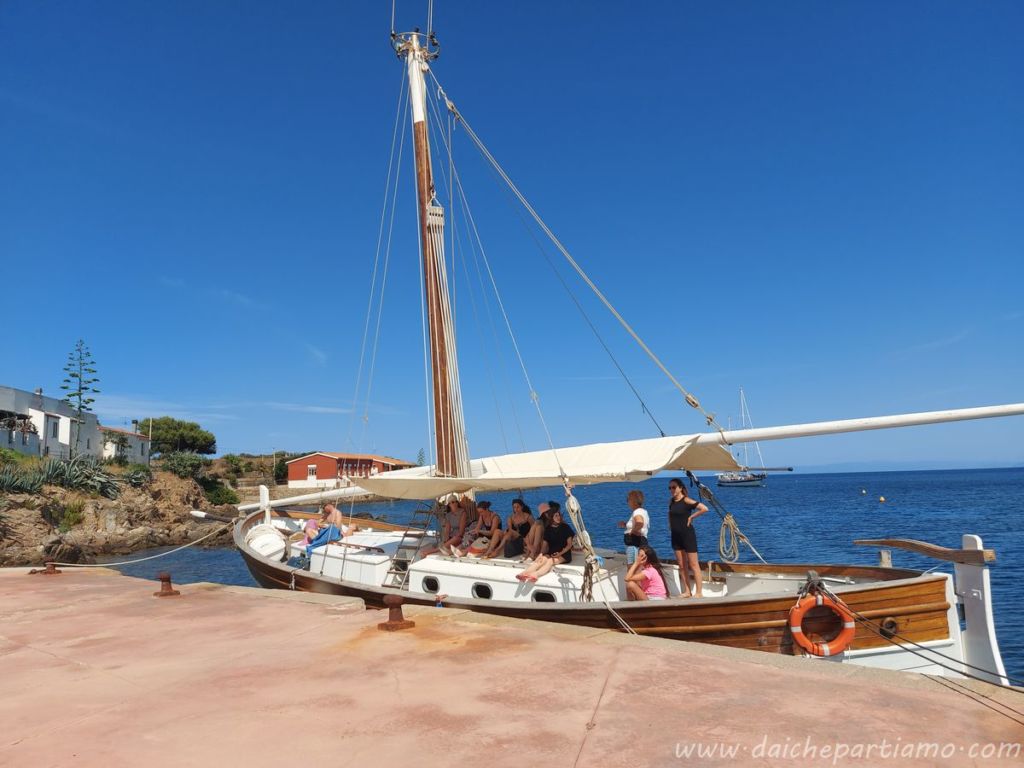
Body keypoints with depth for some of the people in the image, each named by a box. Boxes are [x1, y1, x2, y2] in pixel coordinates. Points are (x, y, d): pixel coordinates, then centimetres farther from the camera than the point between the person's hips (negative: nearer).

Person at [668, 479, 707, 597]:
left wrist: (691, 517, -16)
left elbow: (704, 508, -23)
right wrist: (670, 523, 11)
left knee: (694, 565, -2)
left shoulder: (686, 500, -13)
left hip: (687, 535, -7)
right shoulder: (671, 502, 8)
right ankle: (687, 591, 16)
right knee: (681, 566, 10)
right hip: (676, 536, 7)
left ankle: (699, 593, 2)